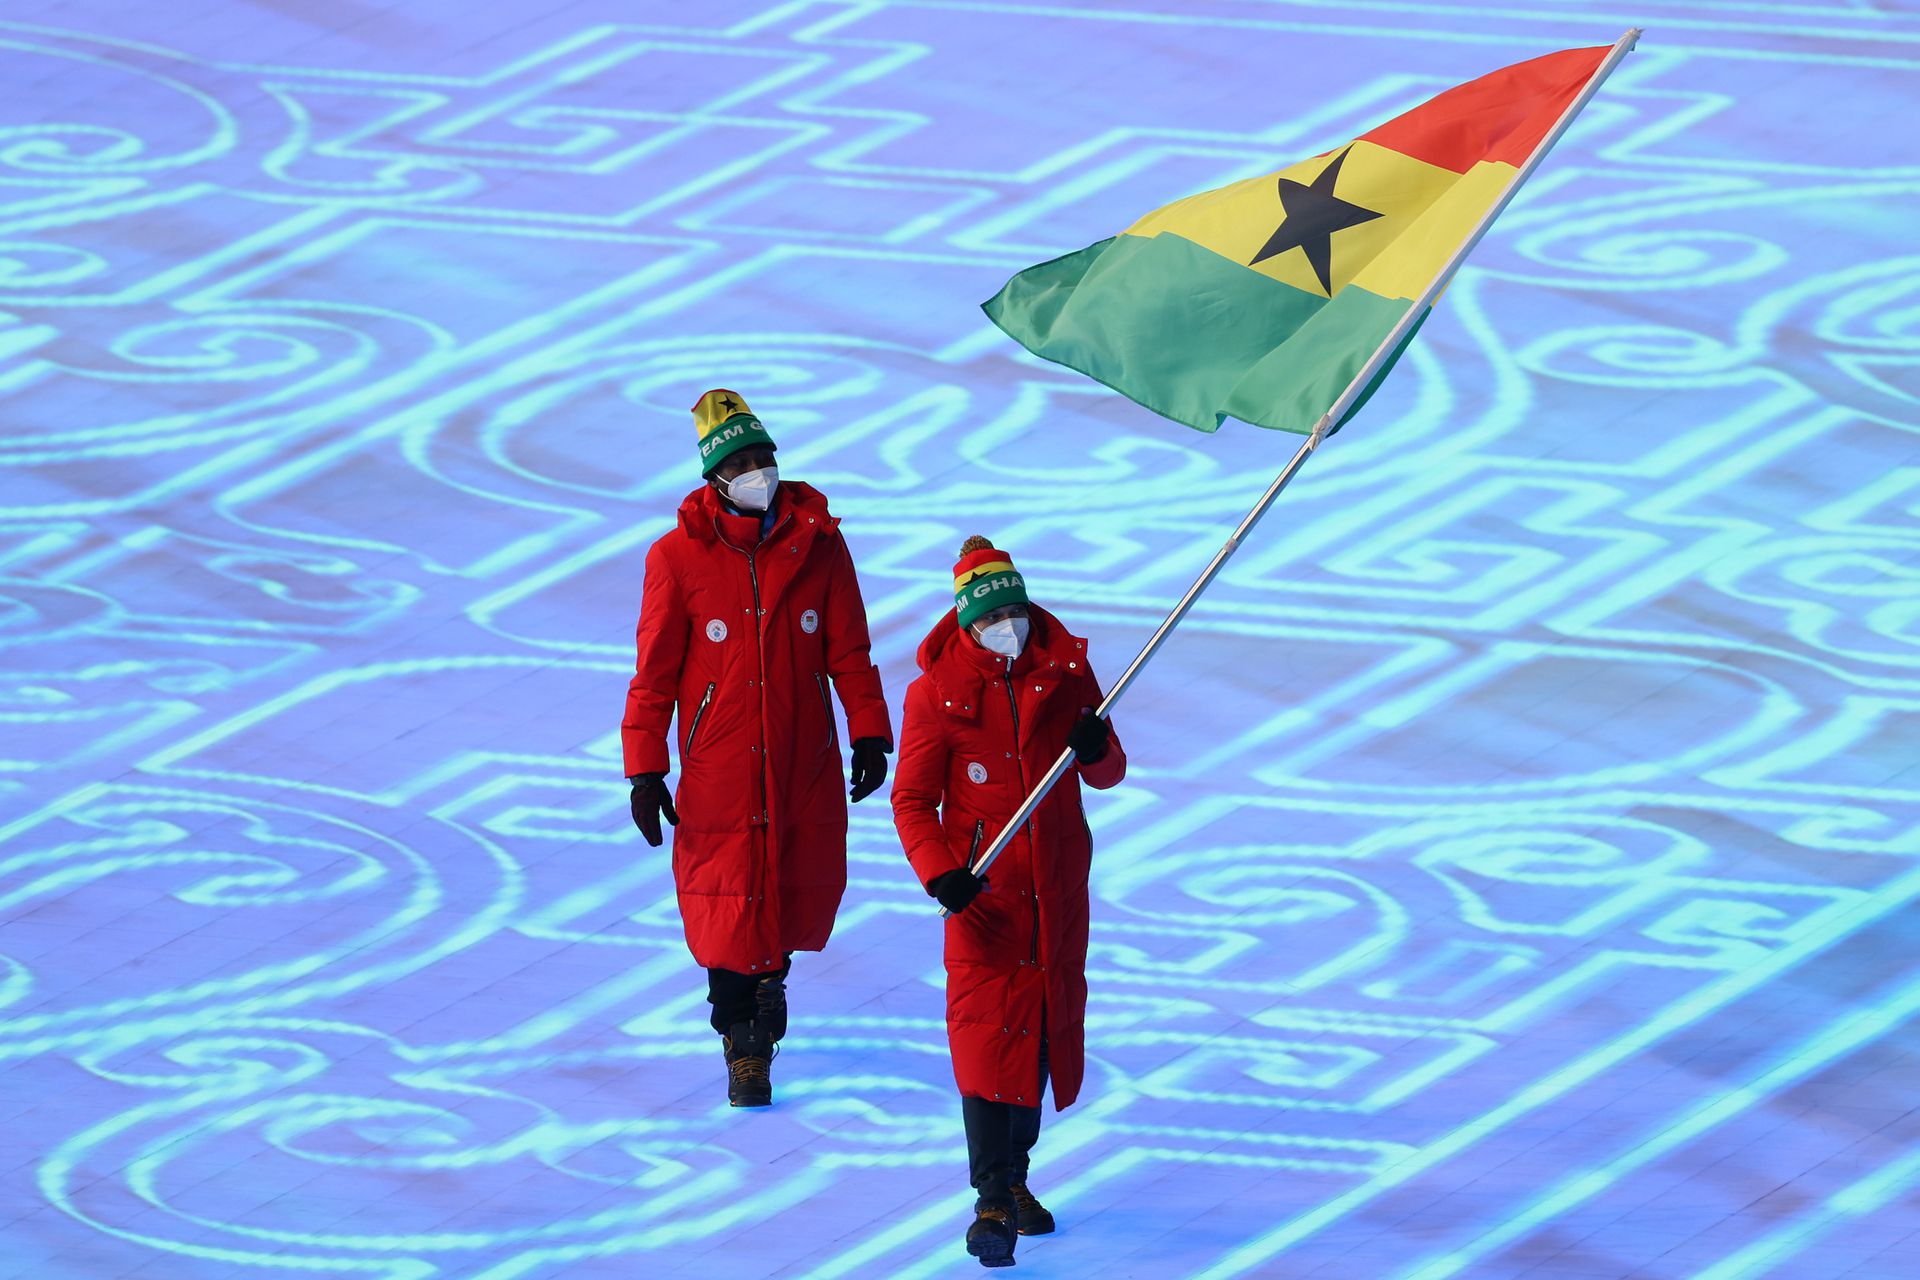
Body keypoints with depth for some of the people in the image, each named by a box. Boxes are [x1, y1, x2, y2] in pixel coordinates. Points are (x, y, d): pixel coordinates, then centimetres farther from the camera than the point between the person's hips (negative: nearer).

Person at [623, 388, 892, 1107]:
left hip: (805, 765, 2)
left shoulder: (817, 543, 0)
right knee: (727, 902, -2)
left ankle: (774, 968, 40)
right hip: (718, 769, -2)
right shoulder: (679, 557, -6)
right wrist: (645, 771, -4)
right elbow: (654, 673, -2)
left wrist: (869, 734, 0)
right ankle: (743, 1049, 14)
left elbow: (848, 651, 6)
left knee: (803, 889, 8)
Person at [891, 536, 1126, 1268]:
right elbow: (911, 800, -7)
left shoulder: (1065, 671, 2)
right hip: (982, 887, -4)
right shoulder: (937, 691, -7)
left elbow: (1107, 775, 7)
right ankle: (993, 1201, -11)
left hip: (1058, 884, 4)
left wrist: (1097, 751, -18)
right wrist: (939, 873, -23)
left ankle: (1014, 1174, 28)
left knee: (1047, 1023, 10)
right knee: (987, 1029, -11)